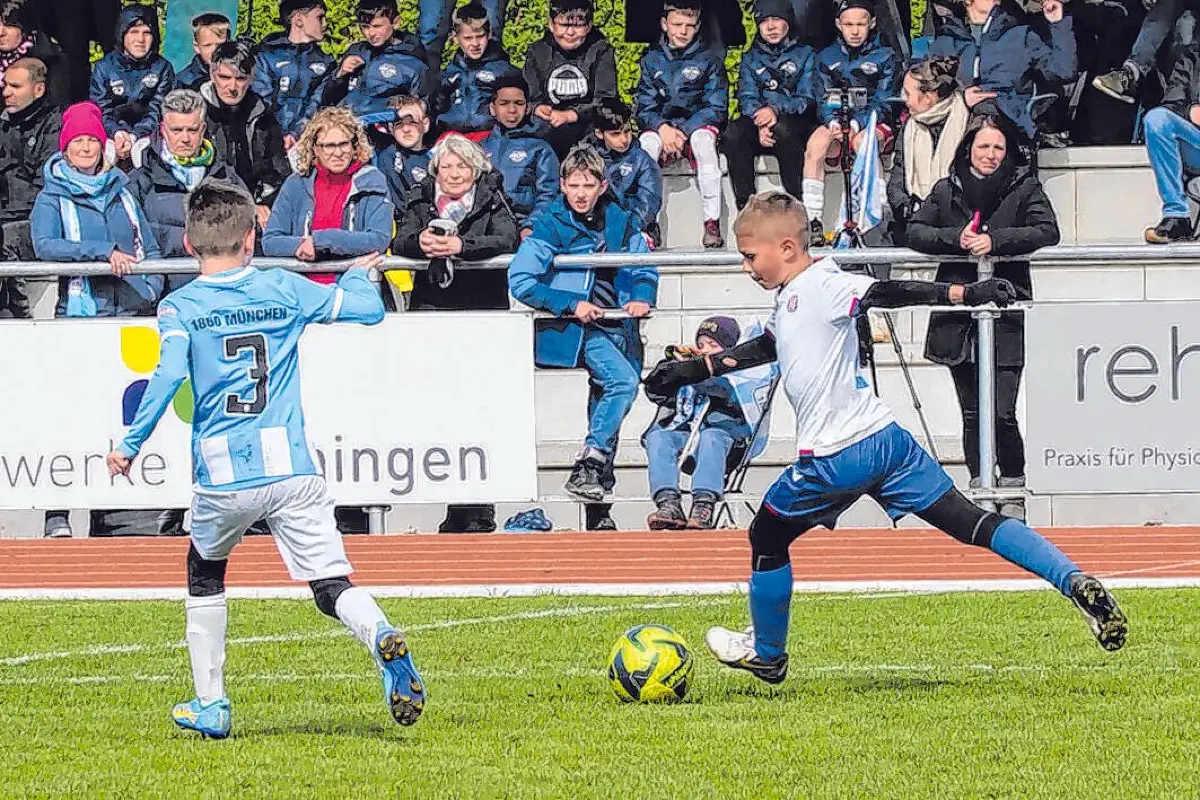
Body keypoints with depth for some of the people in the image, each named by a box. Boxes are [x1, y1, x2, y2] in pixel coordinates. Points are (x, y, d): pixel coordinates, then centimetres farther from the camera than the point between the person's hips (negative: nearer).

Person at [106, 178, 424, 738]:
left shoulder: (180, 307, 1)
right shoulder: (284, 289, 8)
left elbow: (168, 377, -13)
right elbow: (368, 308, 12)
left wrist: (130, 446, -6)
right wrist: (359, 275, 35)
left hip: (222, 476, 0)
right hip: (291, 470, 0)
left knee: (205, 577, 25)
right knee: (332, 585, -2)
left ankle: (209, 705, 26)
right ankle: (383, 641, -35)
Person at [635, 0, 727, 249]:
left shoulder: (709, 60, 6)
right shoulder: (652, 60, 12)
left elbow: (715, 107, -2)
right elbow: (644, 106, 5)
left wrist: (682, 132, -16)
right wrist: (663, 128, -17)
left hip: (697, 126, -1)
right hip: (661, 127, 1)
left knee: (703, 138, -38)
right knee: (647, 142, -35)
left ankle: (712, 223, -41)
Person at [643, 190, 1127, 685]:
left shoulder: (821, 288, -10)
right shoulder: (792, 298, 18)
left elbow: (887, 293, -23)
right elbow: (765, 347, 36)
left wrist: (964, 293, -35)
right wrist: (695, 370, 42)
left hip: (833, 459, -9)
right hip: (886, 439, 9)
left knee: (767, 537, 13)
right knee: (968, 521, -1)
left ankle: (767, 655, 28)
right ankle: (1074, 582, -15)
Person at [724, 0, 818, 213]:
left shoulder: (804, 55, 10)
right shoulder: (751, 59, 20)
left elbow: (807, 99, -2)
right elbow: (746, 98, 6)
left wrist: (776, 110, -20)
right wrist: (760, 120, -17)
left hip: (798, 122, -3)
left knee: (782, 127, -39)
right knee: (734, 133, -31)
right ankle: (745, 205, -34)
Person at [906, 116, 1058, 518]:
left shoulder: (1024, 188, 3)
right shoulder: (946, 191, 10)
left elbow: (1047, 230, -8)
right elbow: (915, 231, 6)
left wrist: (995, 240, -17)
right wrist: (956, 238, -11)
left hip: (1006, 317, -3)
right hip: (958, 315, 3)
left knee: (1001, 413, -9)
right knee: (972, 413, 7)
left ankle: (1013, 488, 6)